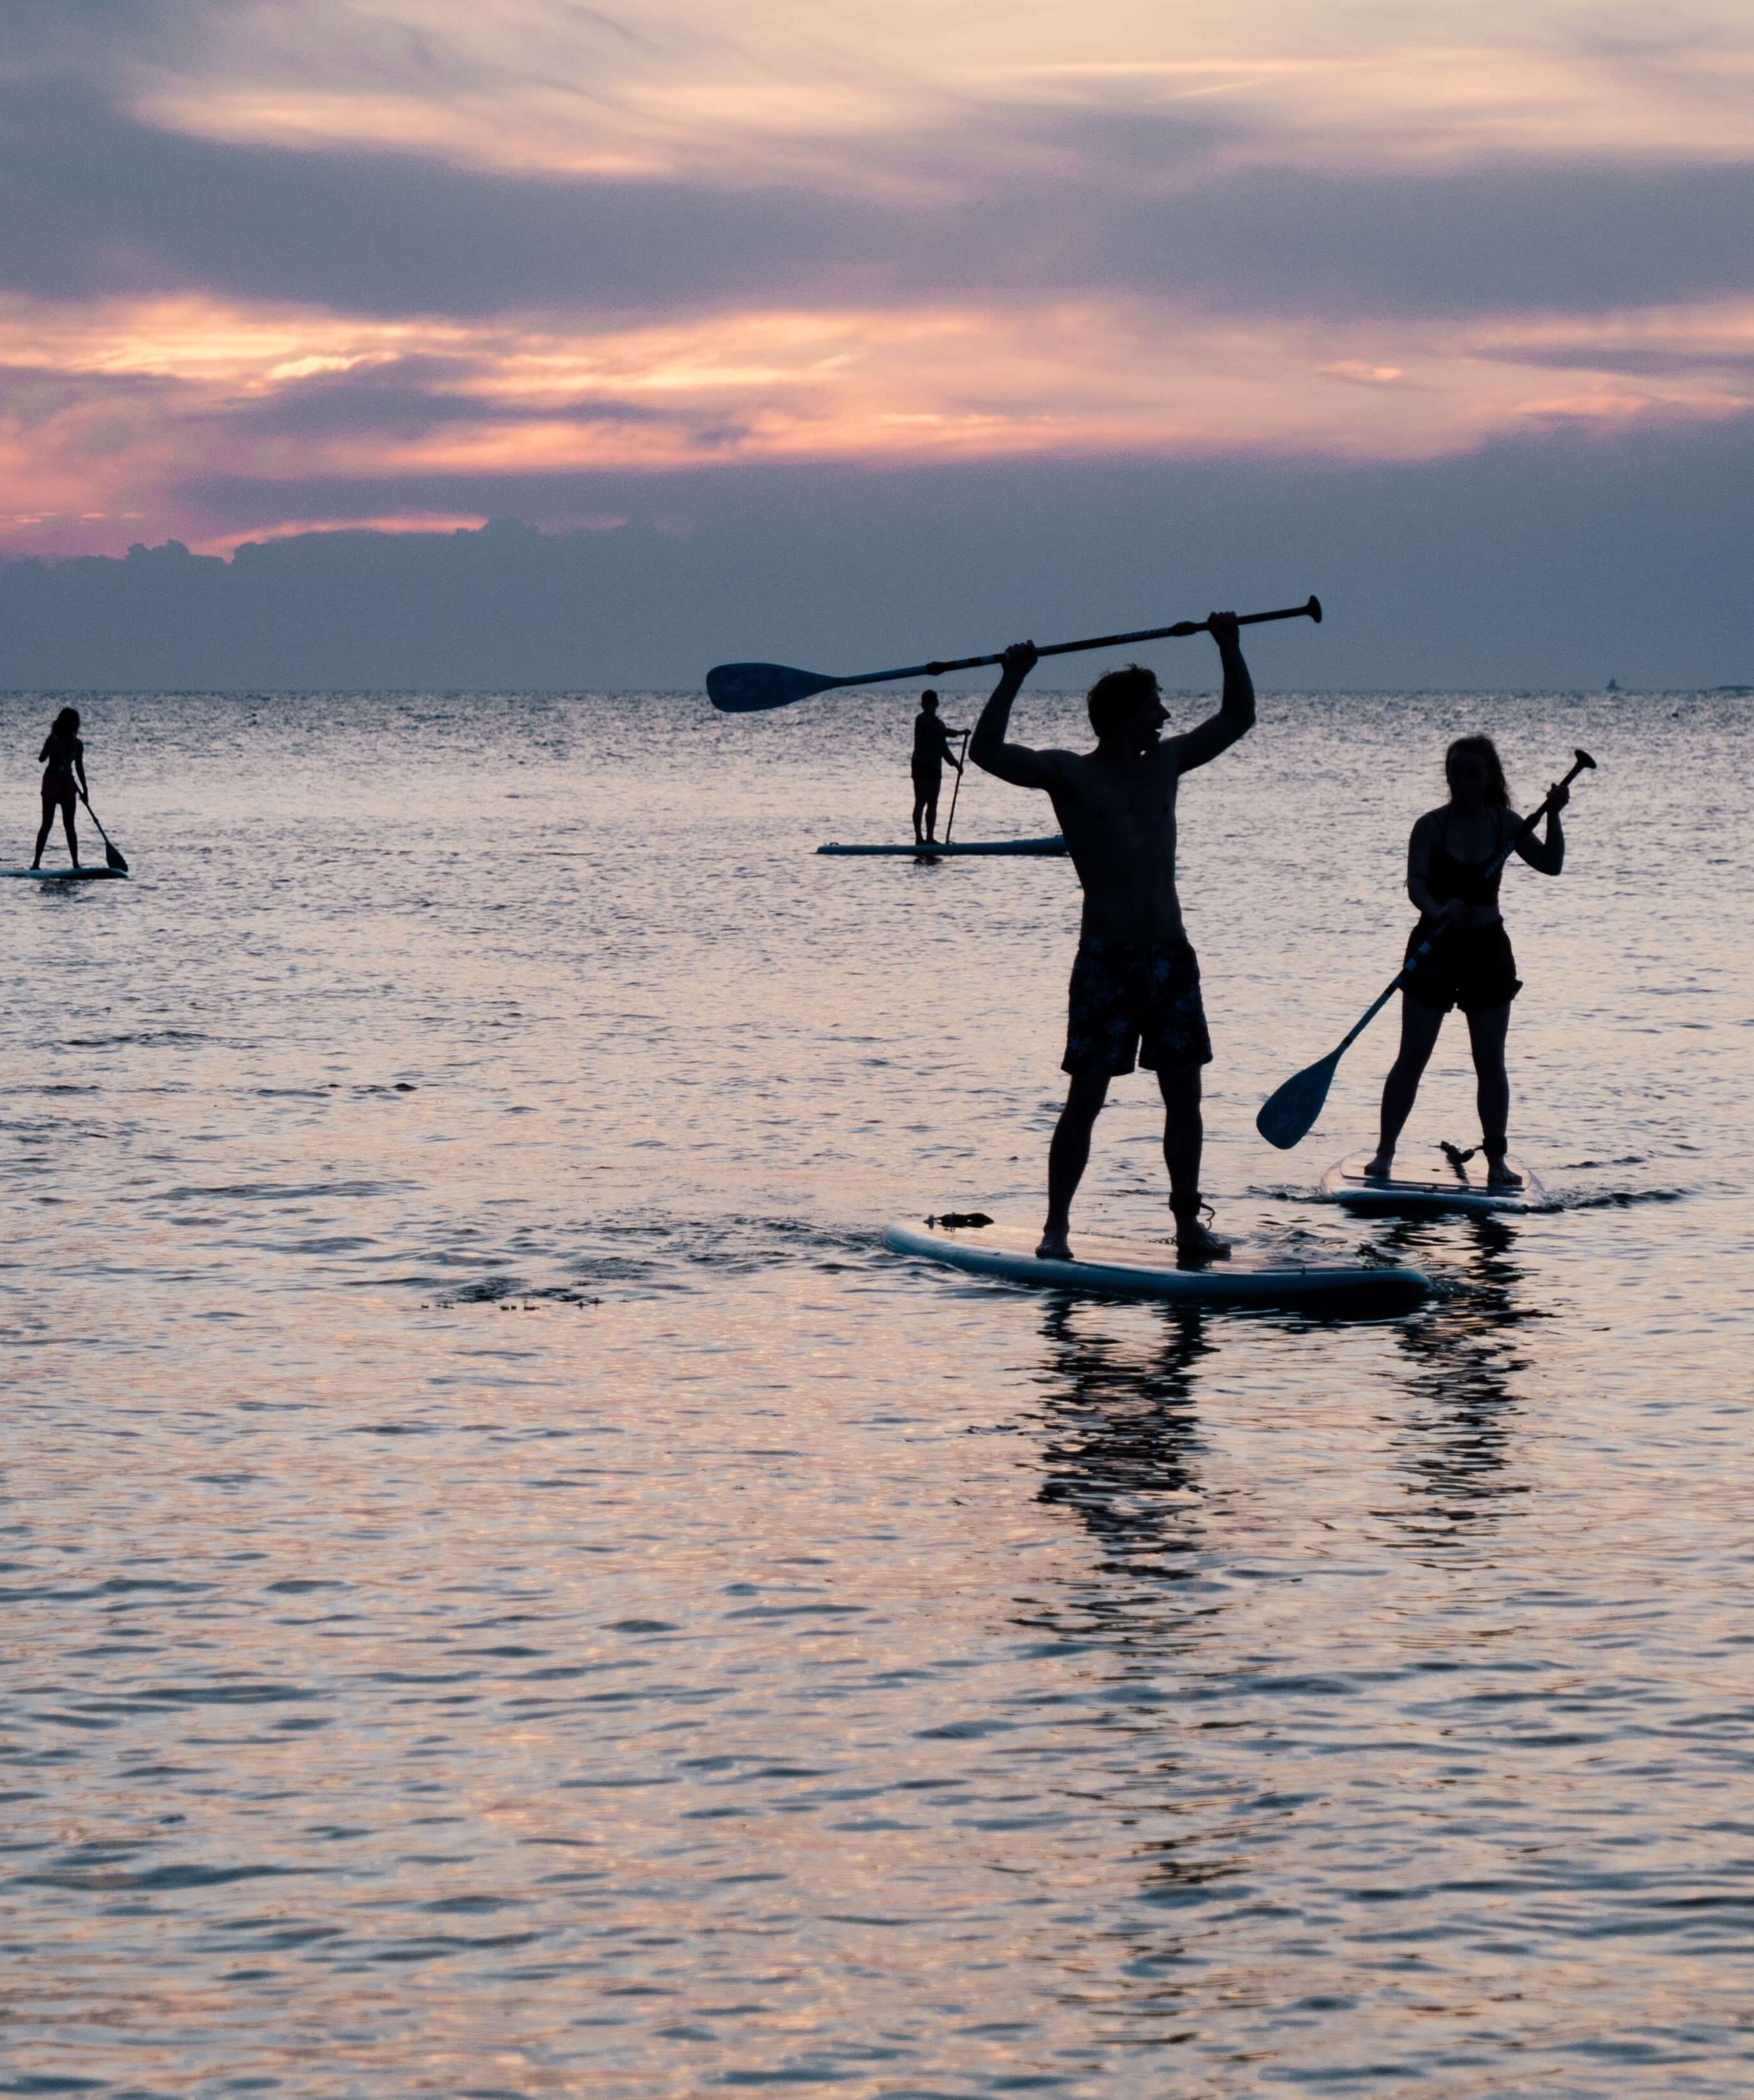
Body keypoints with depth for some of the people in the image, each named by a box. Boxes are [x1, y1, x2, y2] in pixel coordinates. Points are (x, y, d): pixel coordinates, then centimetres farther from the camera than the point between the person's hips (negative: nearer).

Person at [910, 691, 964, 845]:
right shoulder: (922, 720, -6)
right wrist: (959, 733, -22)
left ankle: (930, 838, 9)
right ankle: (919, 837, -9)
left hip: (935, 767, 7)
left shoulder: (937, 723, 16)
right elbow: (939, 731, -21)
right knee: (921, 802, -9)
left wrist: (955, 762, 10)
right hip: (921, 765, -7)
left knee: (933, 804, 6)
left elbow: (943, 747, 20)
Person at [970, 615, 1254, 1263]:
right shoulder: (1070, 774, -4)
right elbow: (987, 753, -16)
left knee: (1184, 1094, 5)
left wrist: (1229, 649, 14)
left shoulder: (1166, 764, 12)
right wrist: (1013, 678, -19)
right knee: (1085, 1098, -5)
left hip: (1169, 954, 5)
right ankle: (1056, 1227, 1)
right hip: (1105, 958, -5)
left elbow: (1237, 718, 22)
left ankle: (1188, 1222, 13)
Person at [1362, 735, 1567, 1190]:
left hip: (1487, 949, 2)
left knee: (1490, 1061, 2)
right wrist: (1438, 911, -41)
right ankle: (1385, 1152, 3)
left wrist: (1553, 816, -12)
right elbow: (1416, 884, -20)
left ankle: (1496, 1160, 7)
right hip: (1436, 947, -2)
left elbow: (1551, 864, 2)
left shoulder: (1503, 823, 2)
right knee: (1412, 1057, -3)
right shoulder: (1432, 826, -8)